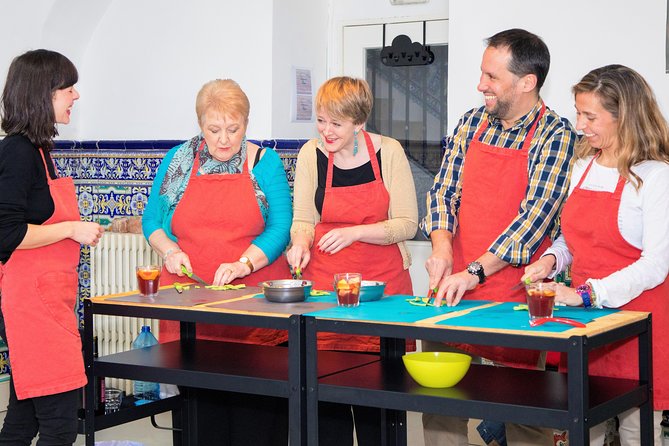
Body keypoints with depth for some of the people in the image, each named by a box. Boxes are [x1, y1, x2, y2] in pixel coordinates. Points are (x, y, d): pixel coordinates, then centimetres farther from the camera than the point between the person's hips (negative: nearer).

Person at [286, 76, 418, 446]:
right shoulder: (311, 154, 3)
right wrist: (301, 243, -12)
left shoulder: (388, 152, -3)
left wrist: (354, 233, -15)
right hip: (326, 283, 2)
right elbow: (303, 218, 10)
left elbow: (407, 224, -4)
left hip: (384, 283, -1)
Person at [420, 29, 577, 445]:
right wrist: (442, 247, -9)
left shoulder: (556, 134, -8)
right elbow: (443, 191, 10)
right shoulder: (471, 123, 9)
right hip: (453, 288, 5)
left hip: (516, 298, -5)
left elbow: (536, 212, -17)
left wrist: (475, 271, -23)